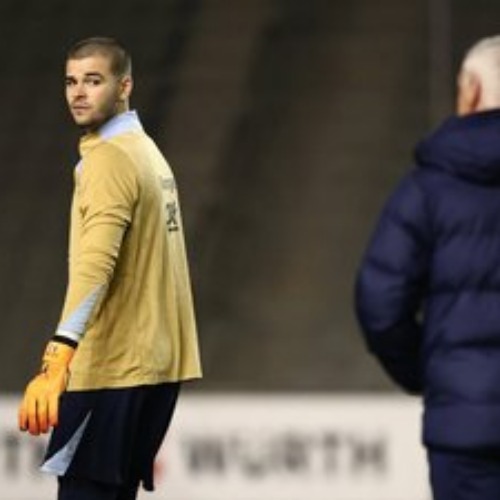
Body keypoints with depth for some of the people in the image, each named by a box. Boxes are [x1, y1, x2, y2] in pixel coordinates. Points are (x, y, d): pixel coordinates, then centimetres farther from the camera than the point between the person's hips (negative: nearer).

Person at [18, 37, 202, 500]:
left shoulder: (109, 157, -15)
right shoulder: (147, 150, 16)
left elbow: (95, 263, -28)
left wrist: (57, 359, -38)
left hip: (111, 364, -10)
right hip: (154, 359, 10)